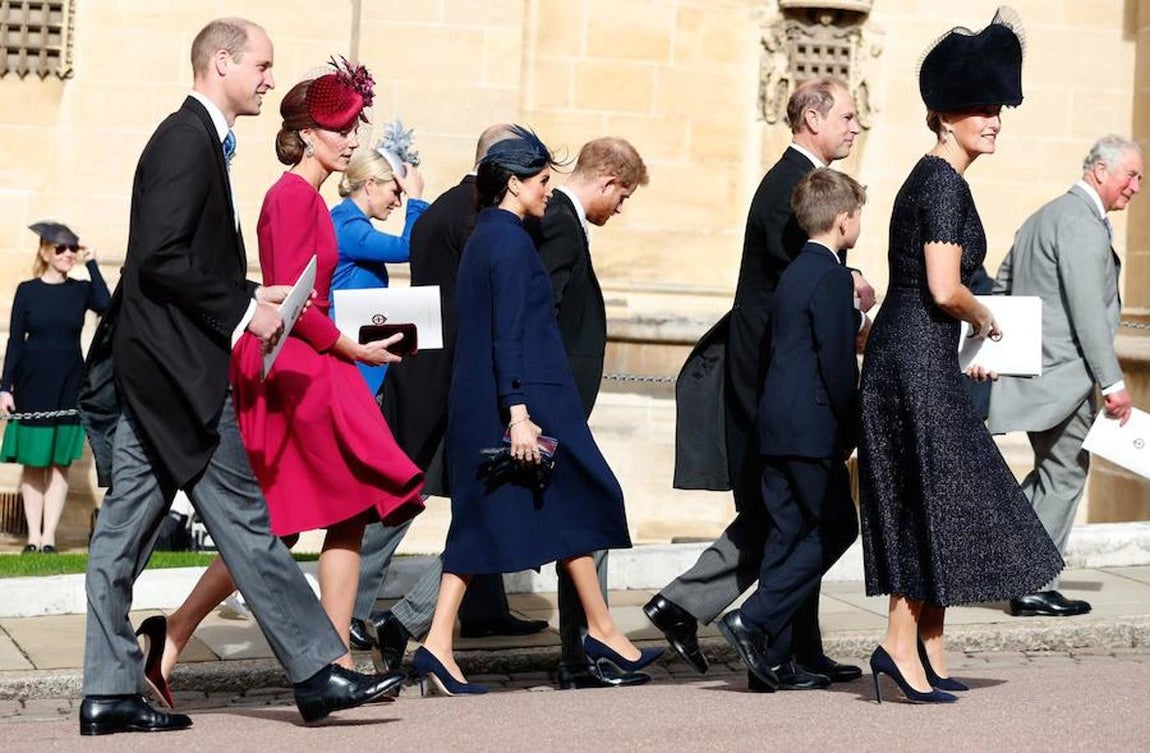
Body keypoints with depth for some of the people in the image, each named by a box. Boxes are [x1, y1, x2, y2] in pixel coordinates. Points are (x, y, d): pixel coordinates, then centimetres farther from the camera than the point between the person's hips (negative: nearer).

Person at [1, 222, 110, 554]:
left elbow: (105, 306, -18)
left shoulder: (81, 289, 4)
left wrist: (92, 264, -13)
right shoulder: (28, 290, 1)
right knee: (33, 463, 2)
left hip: (69, 384, 1)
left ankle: (49, 536, 5)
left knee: (60, 462, 2)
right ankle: (33, 536, 6)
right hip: (33, 383, -1)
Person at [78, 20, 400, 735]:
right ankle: (317, 669, 3)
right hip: (178, 367, -10)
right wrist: (242, 310, -15)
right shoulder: (187, 140, -13)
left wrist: (255, 296, 12)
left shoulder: (195, 140, 19)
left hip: (151, 371, 10)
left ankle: (110, 691, 12)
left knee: (125, 528, 8)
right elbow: (160, 258, -21)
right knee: (244, 518, -4)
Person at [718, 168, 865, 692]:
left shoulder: (795, 272, 16)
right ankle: (753, 620, -9)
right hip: (813, 428, -9)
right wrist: (849, 433, -8)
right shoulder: (832, 277, -12)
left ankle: (772, 658, 9)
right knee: (835, 527, -1)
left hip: (776, 425, 9)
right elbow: (837, 364, -15)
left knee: (789, 532, 9)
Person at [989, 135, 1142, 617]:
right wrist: (1113, 382, -17)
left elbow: (1000, 287, 21)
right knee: (1065, 475, 0)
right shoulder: (1082, 223, -14)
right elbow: (1087, 310, -20)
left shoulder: (1044, 217, 18)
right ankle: (1034, 588, 3)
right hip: (1063, 374, -9)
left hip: (1034, 372, 9)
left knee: (1056, 470, 20)